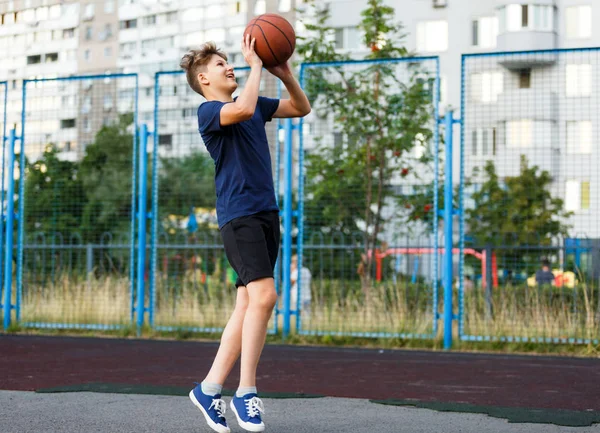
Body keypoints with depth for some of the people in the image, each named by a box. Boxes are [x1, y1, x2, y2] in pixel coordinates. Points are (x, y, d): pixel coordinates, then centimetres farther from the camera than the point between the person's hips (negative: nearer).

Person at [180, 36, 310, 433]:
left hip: (267, 213, 8)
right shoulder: (209, 111, -5)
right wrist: (256, 64, -15)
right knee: (264, 295, -20)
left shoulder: (253, 105, 19)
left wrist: (286, 76, 6)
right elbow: (243, 109, -26)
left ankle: (210, 388, 10)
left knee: (248, 304, 5)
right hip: (239, 214, -8)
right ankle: (247, 392, -11)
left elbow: (302, 108, 23)